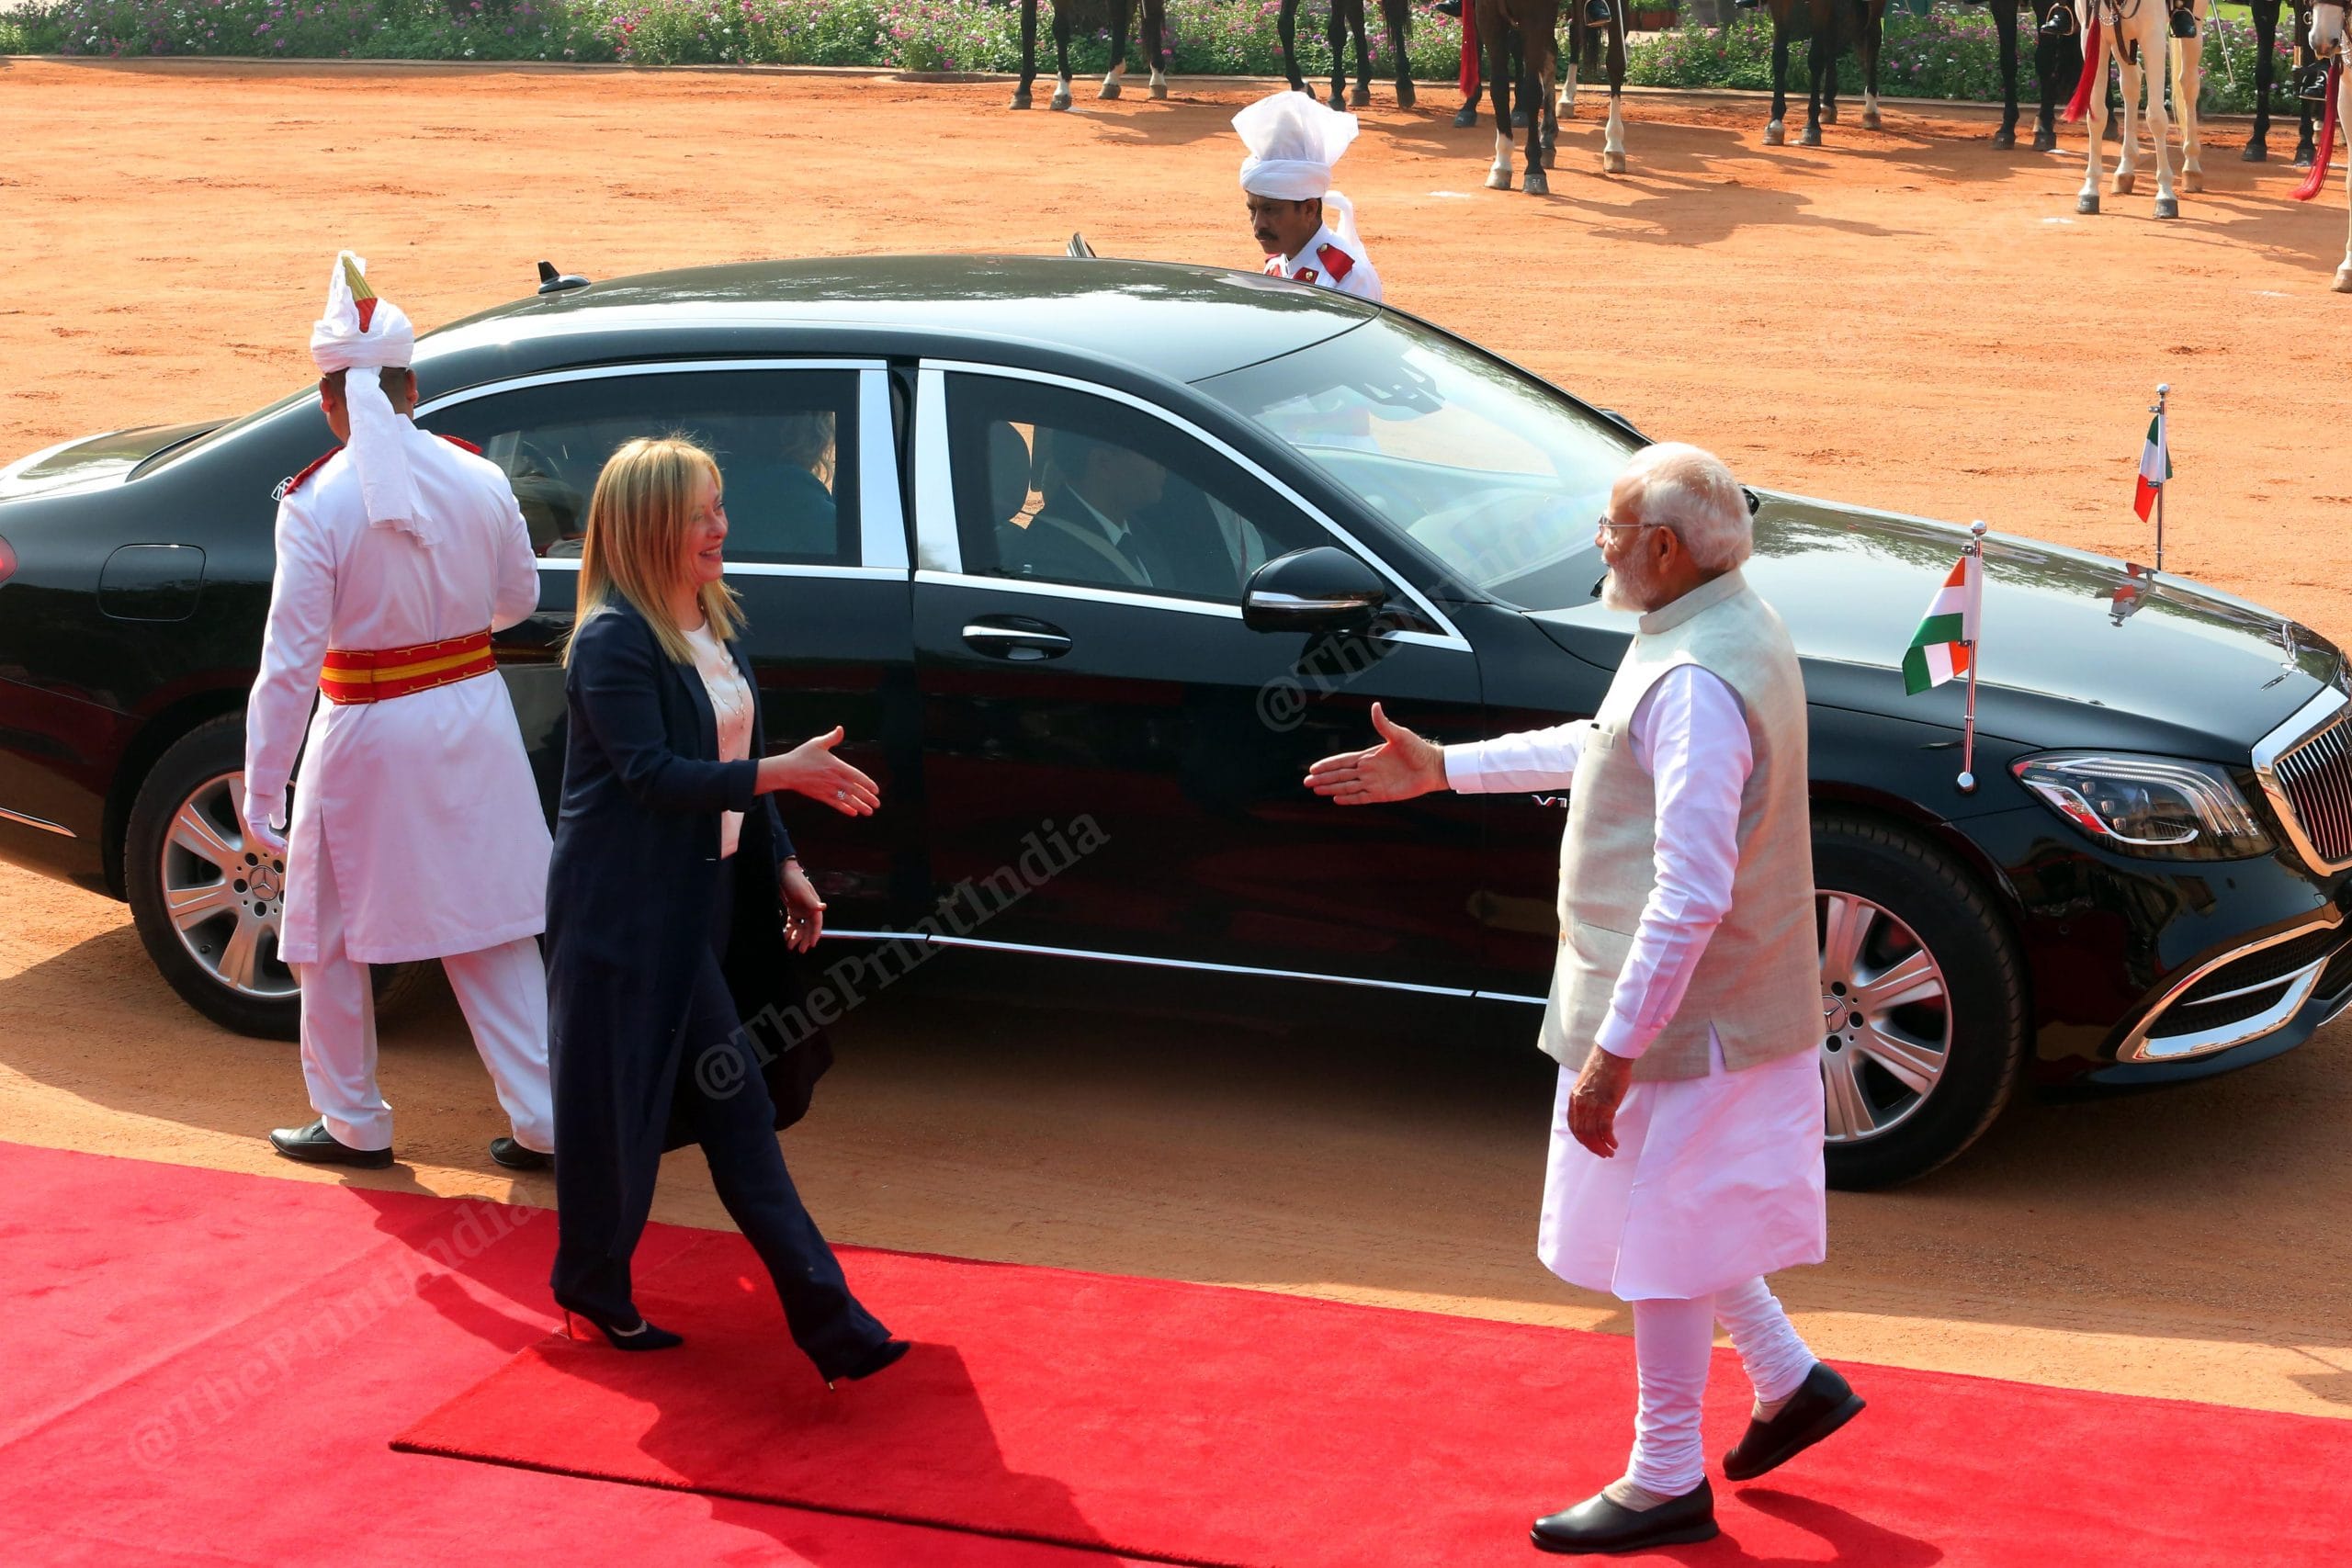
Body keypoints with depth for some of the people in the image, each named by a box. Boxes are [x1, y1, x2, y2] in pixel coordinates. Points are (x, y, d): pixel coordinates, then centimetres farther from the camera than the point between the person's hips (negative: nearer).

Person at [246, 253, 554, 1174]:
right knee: (490, 934, 13)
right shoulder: (479, 482, -5)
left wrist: (261, 798, -11)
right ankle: (540, 1120, 14)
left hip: (366, 736, -4)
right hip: (472, 718, 4)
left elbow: (289, 664, -16)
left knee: (330, 940, 15)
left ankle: (353, 1124, 25)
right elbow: (519, 599, 9)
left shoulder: (316, 504, -16)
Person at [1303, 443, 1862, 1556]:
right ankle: (1790, 1382, 35)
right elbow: (1607, 750, 21)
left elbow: (1692, 897, -30)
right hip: (1721, 1004, 10)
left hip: (1677, 1013, -10)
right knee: (1668, 1218, 24)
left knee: (1659, 1236, 5)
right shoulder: (1725, 626, 6)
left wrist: (1614, 1053, -26)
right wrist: (1441, 770, 22)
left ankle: (1667, 1484, 20)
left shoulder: (1696, 682, -27)